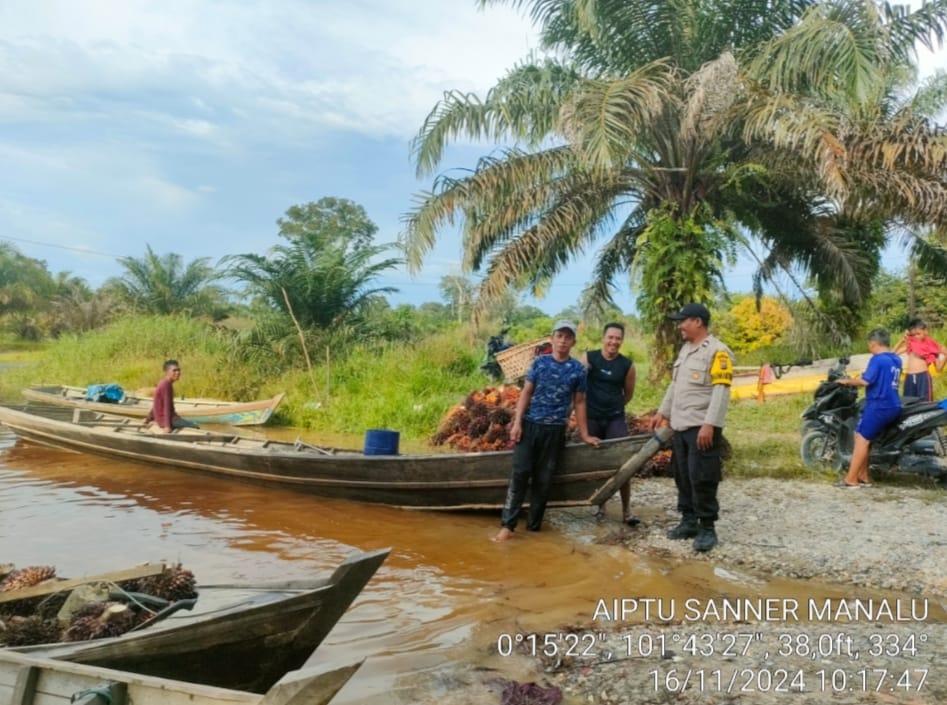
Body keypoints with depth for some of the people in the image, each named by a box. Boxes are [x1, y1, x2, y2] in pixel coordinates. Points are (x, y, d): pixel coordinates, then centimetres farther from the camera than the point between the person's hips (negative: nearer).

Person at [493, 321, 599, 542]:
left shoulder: (578, 369, 1)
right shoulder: (539, 362, 2)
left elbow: (579, 402, 7)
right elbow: (526, 392, 3)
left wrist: (585, 435, 7)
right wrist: (517, 422, -6)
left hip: (555, 430, 0)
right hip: (530, 425, 0)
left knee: (543, 479, 5)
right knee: (520, 473, -7)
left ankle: (533, 526, 17)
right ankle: (507, 525, -4)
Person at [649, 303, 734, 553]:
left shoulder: (717, 352, -11)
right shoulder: (685, 349, 16)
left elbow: (721, 391, -18)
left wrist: (709, 424, -23)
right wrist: (663, 412, 21)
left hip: (702, 428, -8)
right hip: (680, 426, 9)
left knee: (702, 479, -5)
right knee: (683, 476, 13)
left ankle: (707, 528, 4)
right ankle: (689, 521, 23)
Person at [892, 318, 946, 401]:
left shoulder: (931, 346, 5)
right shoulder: (910, 345, 15)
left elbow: (938, 368, 4)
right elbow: (893, 353, 15)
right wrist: (902, 340, 10)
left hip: (923, 377, -4)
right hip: (909, 378, 4)